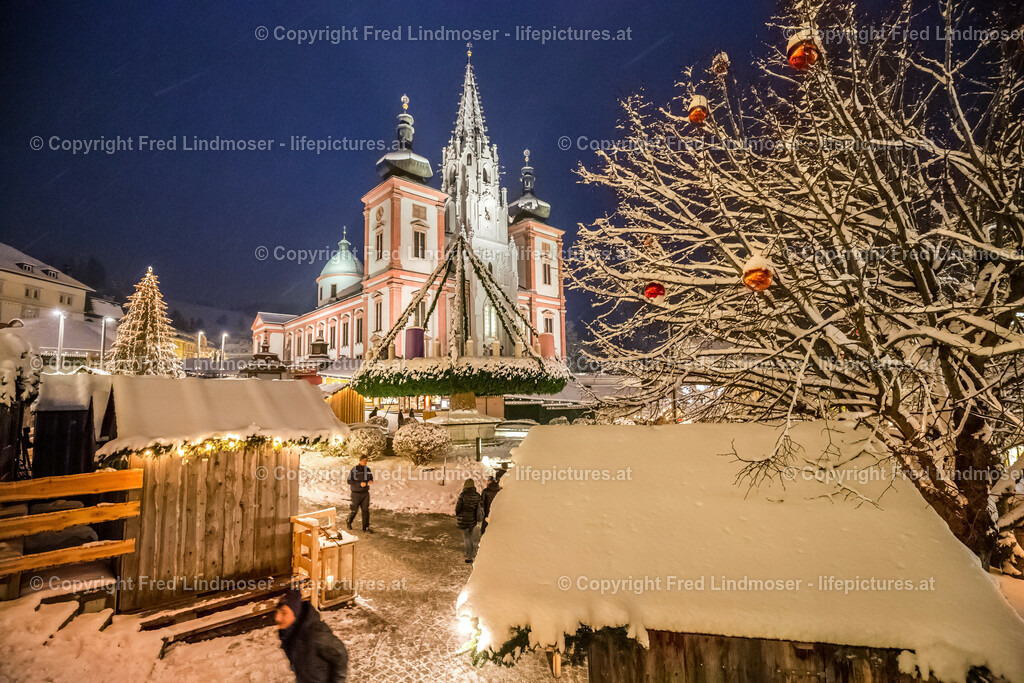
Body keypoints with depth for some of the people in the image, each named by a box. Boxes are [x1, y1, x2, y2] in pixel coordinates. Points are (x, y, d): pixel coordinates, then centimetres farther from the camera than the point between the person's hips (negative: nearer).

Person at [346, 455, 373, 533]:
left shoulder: (367, 469, 5)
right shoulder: (354, 470, -11)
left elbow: (371, 478, 16)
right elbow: (349, 481, -12)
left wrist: (370, 481, -8)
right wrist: (360, 484, -22)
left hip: (365, 493, 4)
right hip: (356, 493, -4)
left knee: (366, 510, -1)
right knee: (354, 509, 7)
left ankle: (366, 527, 2)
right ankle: (349, 522, 36)